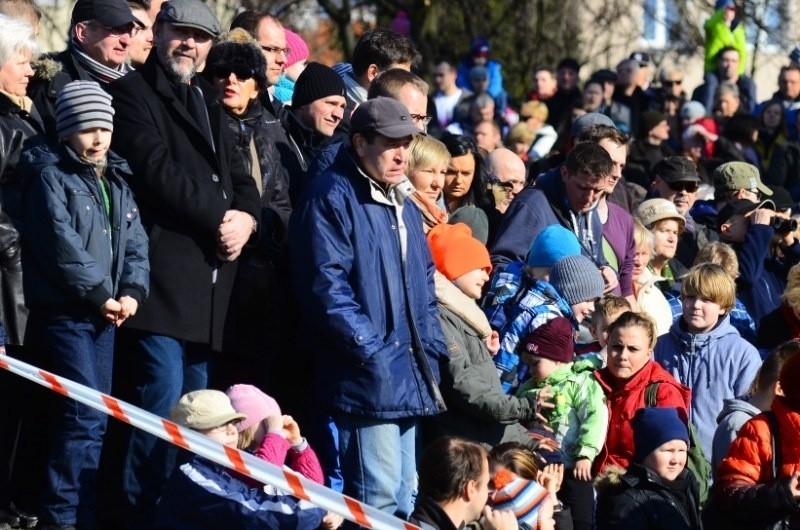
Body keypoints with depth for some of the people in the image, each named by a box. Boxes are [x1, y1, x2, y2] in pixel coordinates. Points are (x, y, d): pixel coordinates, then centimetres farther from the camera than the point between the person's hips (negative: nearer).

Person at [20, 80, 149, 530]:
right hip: (66, 312, -7)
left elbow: (135, 241, 11)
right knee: (87, 416, -15)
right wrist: (100, 295, -15)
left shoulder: (117, 180, 15)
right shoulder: (51, 176, -6)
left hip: (104, 314, 7)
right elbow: (61, 244, -15)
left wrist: (132, 291, -6)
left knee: (93, 417, 8)